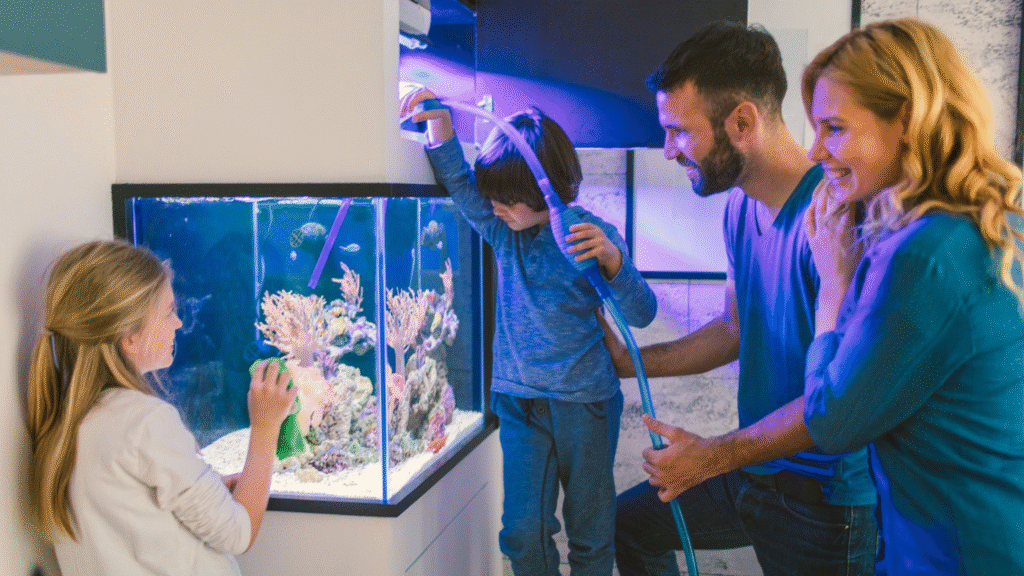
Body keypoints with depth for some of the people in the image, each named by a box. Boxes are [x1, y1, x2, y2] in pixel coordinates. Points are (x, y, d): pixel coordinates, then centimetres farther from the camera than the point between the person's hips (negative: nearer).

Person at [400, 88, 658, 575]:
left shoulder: (593, 235, -9)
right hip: (519, 401, 3)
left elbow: (642, 314, -13)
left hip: (586, 402, -3)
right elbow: (458, 181, 1)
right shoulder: (504, 230, 2)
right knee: (523, 530, 2)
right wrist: (439, 125, -16)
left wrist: (610, 258, -30)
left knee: (590, 527, 11)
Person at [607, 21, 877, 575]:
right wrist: (628, 360, 11)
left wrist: (712, 456, -22)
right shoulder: (740, 207, 2)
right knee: (628, 523, 20)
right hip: (753, 465, 8)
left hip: (823, 496, -8)